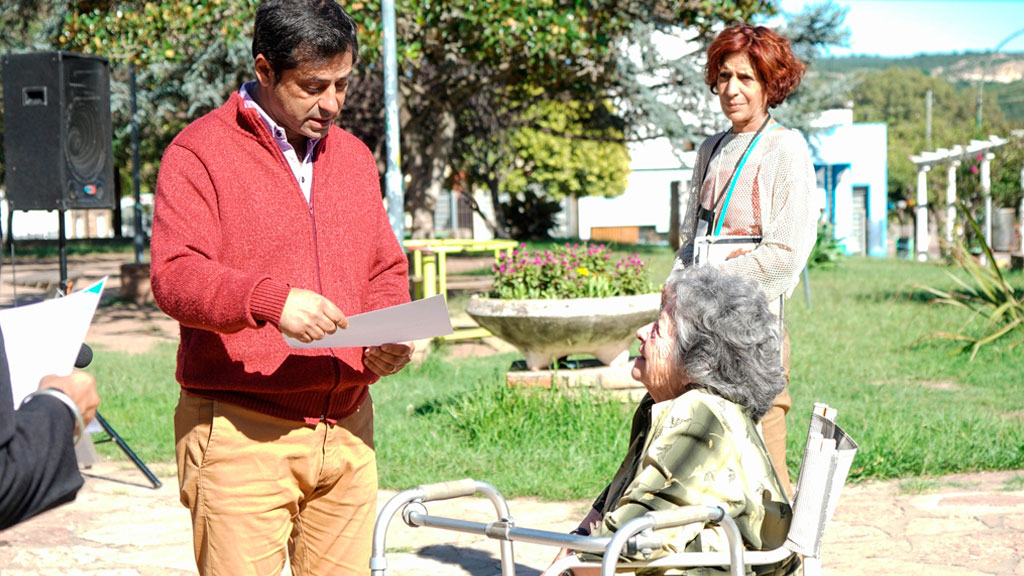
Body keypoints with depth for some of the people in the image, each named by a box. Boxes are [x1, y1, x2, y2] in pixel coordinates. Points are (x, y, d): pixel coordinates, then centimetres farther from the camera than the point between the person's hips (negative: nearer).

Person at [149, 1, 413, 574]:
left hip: (347, 430, 6)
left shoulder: (355, 156, 18)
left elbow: (386, 271, 23)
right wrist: (271, 300, -30)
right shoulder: (200, 153, -3)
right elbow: (175, 276, -13)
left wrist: (391, 334, 2)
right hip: (240, 430, -5)